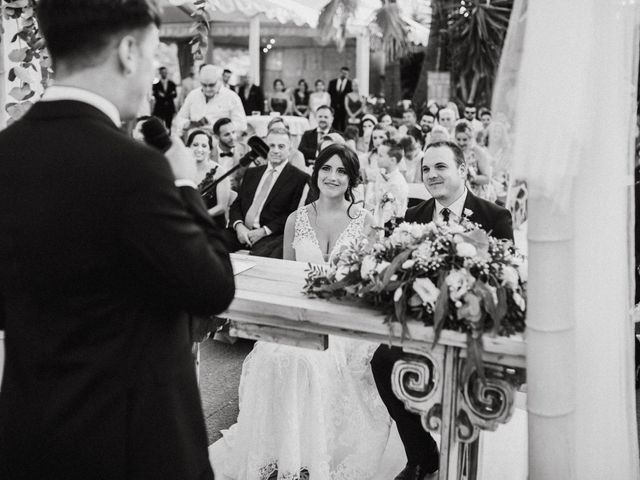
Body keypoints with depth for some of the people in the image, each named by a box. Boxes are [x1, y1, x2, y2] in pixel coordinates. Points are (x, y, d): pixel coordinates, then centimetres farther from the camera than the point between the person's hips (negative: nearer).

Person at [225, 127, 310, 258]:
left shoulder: (300, 178, 4)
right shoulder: (251, 173, 22)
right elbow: (236, 205, 17)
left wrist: (264, 231, -13)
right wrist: (238, 226, -5)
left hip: (272, 236, -5)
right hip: (241, 232, 5)